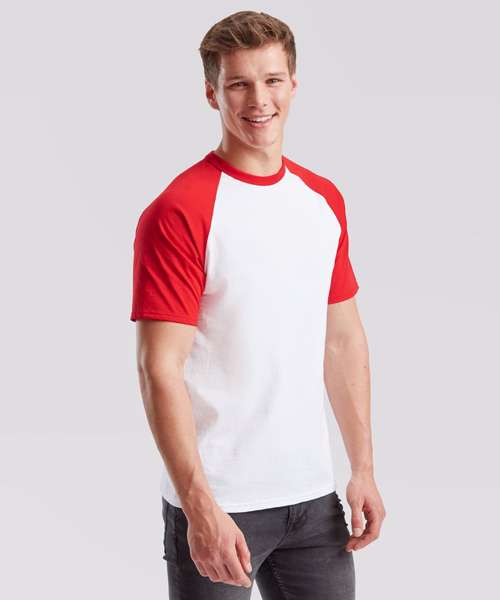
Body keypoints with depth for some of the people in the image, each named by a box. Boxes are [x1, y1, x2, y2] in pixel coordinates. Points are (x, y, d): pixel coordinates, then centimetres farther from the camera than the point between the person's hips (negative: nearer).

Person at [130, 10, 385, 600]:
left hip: (313, 494, 6)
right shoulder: (178, 212, -13)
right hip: (217, 506, -6)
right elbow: (159, 368, -16)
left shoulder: (325, 199, 8)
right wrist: (200, 506, -21)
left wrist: (364, 468, 9)